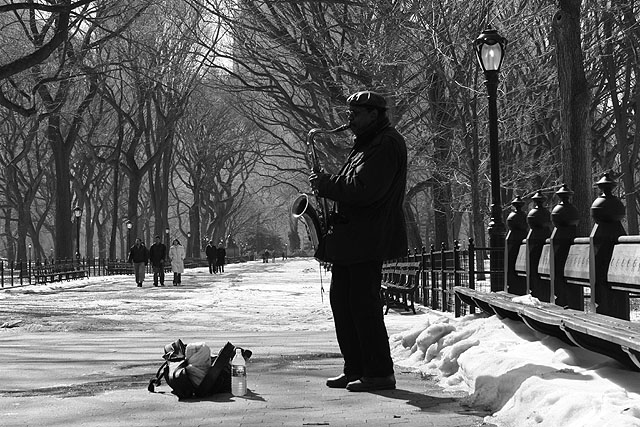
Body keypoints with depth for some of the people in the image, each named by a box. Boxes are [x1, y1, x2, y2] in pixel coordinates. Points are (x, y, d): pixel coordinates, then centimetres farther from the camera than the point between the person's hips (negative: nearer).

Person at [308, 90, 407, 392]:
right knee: (341, 300, 10)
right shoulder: (366, 144, 22)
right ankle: (355, 369, 16)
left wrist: (325, 184, -12)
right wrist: (326, 184, 9)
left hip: (368, 239, -10)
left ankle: (380, 373, -4)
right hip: (350, 238, 11)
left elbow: (363, 190, -21)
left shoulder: (387, 145, -11)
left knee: (364, 304, -9)